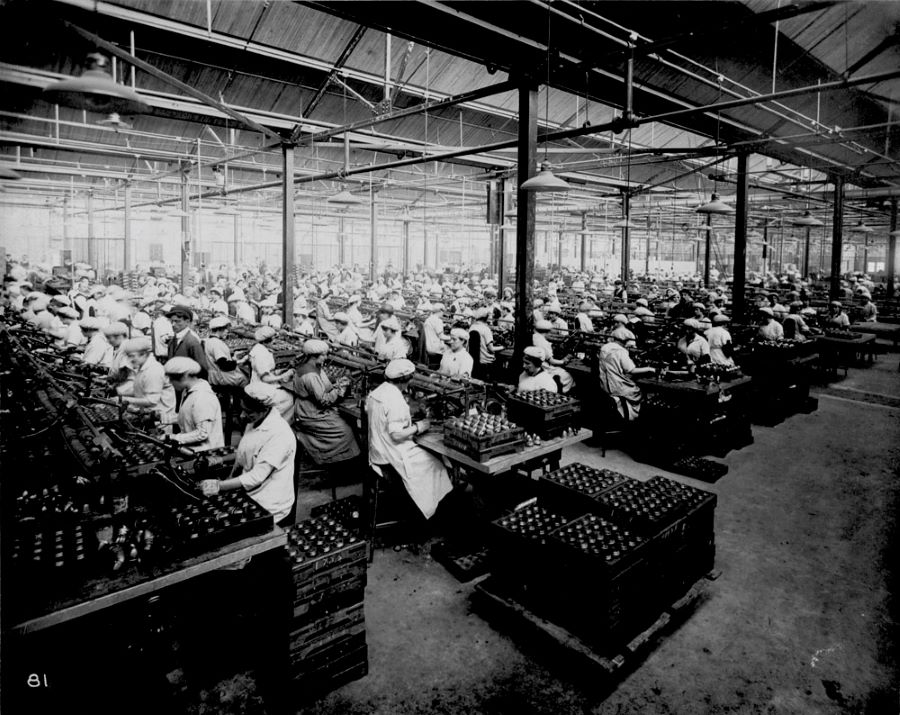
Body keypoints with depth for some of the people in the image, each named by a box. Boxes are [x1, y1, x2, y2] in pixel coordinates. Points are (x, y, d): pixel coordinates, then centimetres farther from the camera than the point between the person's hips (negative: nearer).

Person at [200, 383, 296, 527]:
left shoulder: (280, 434, -23)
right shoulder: (254, 422, 3)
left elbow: (257, 477, -25)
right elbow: (241, 458, 15)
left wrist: (219, 486, -25)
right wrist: (229, 480, 3)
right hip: (248, 494, 8)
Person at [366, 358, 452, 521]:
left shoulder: (375, 392, 3)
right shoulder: (395, 400, -25)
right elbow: (396, 434, -27)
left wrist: (408, 421, 15)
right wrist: (418, 427, -13)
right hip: (391, 457, -9)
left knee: (427, 457, 19)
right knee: (434, 464, 5)